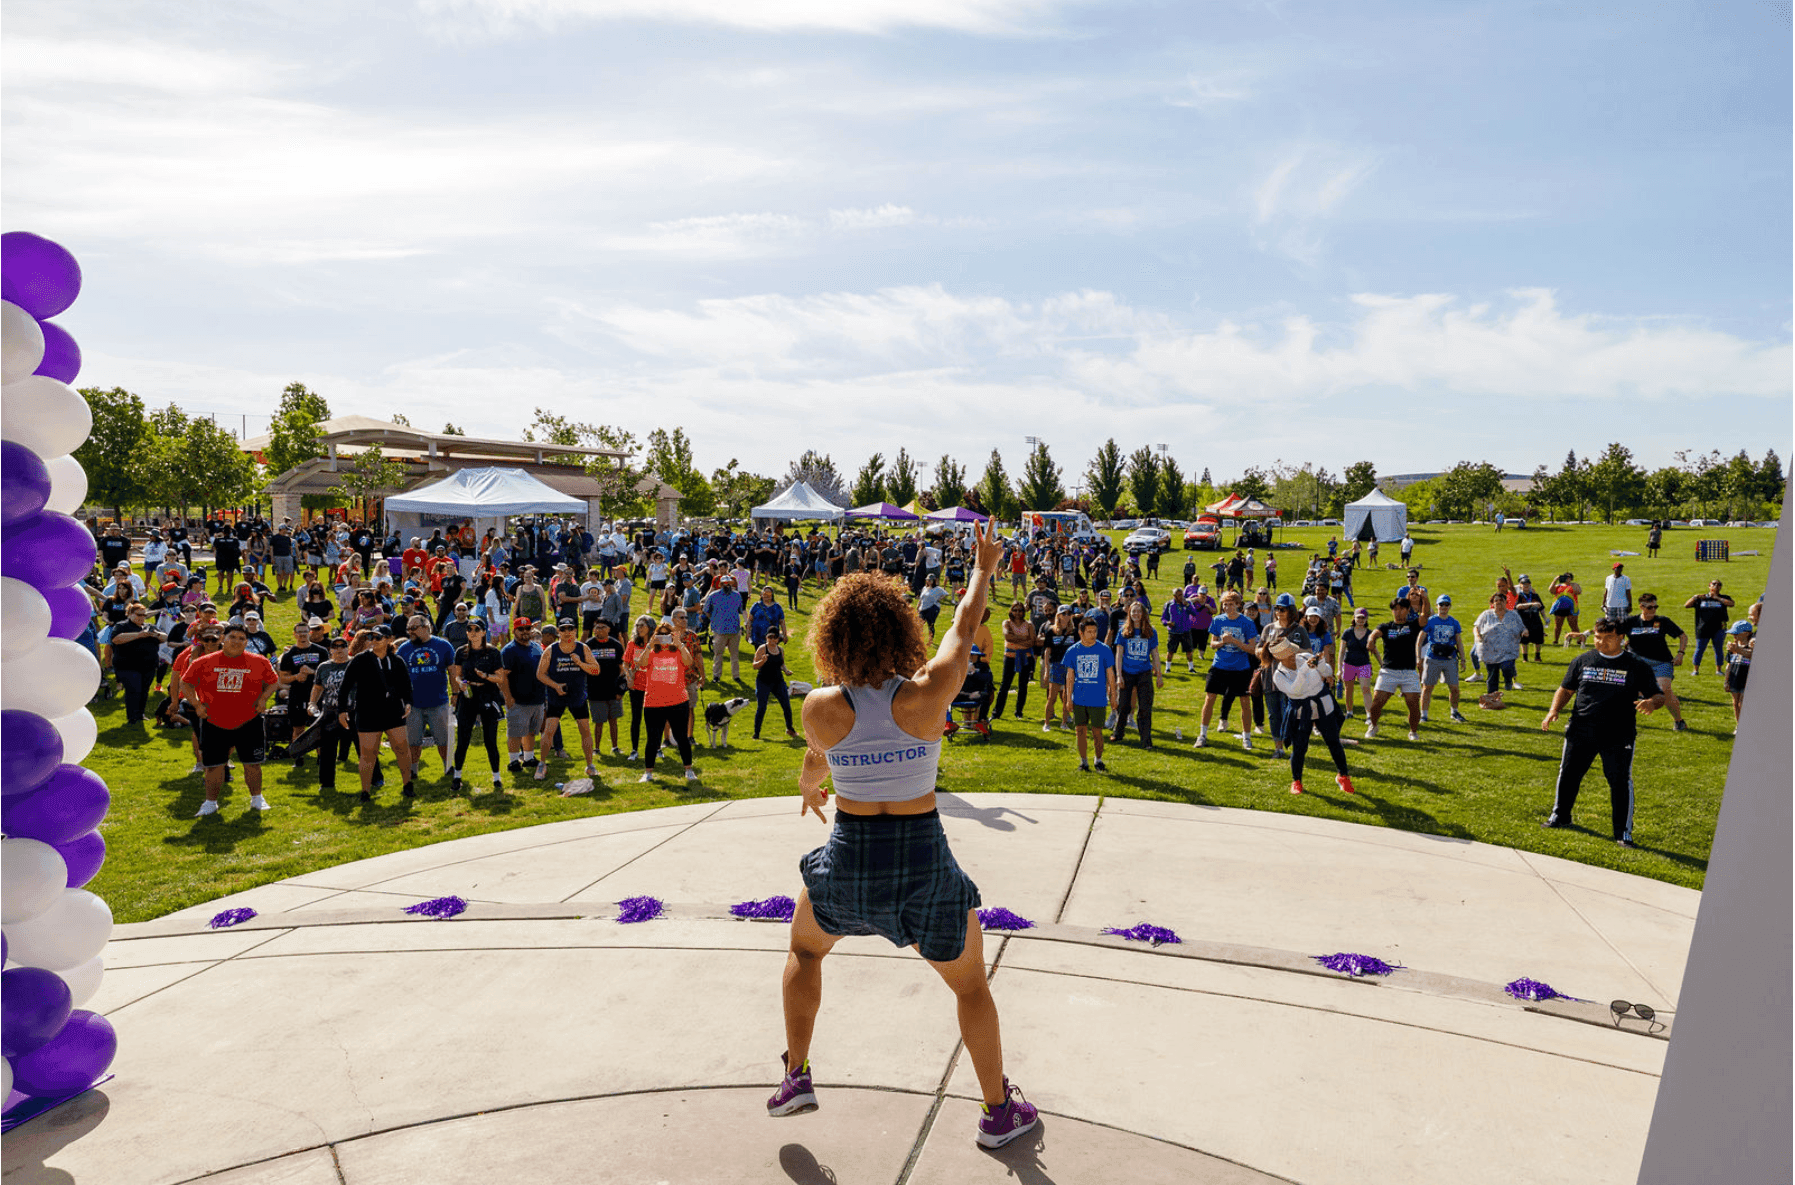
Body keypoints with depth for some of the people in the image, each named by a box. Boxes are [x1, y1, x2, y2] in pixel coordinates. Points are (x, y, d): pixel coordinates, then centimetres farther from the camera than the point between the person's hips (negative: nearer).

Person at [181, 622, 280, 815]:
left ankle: (256, 798, 23)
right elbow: (185, 683, 9)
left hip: (248, 722, 0)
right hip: (214, 723, 0)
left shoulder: (259, 662, -1)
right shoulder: (204, 662, -1)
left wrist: (263, 699, -3)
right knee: (214, 765, 6)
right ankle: (211, 802, 23)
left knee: (252, 763, 5)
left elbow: (274, 681, 11)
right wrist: (197, 704, -1)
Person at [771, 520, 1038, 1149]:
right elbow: (963, 630, 1)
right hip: (924, 861, 0)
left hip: (849, 860, 1)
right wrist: (983, 570, 19)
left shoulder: (821, 707, -12)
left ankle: (795, 1076, 34)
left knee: (803, 949, 33)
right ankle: (998, 1110, 36)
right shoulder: (925, 695, -17)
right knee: (971, 983, 23)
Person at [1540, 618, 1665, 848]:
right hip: (1580, 732, 3)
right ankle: (1560, 816, 31)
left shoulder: (1636, 665, 2)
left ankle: (1623, 832, 10)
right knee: (1568, 774, 11)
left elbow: (1658, 696, 3)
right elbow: (1566, 689, 15)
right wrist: (1554, 711, 0)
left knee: (1621, 782, -4)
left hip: (1619, 736, -2)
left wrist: (1651, 703, -22)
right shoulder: (1582, 661, 8)